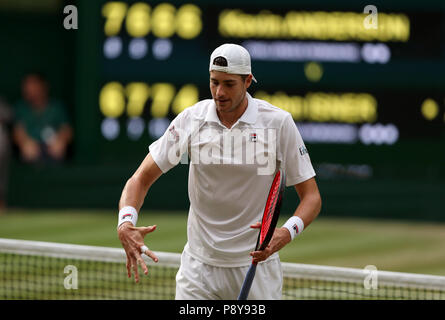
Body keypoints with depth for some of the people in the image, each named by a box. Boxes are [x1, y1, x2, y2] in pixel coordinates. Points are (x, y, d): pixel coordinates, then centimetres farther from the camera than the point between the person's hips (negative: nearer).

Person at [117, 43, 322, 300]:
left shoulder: (278, 122, -8)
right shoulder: (190, 120, -4)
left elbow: (311, 196, -5)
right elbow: (141, 179, -3)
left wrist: (287, 233, -26)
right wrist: (126, 224, -24)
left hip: (256, 265, -1)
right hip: (199, 265, 1)